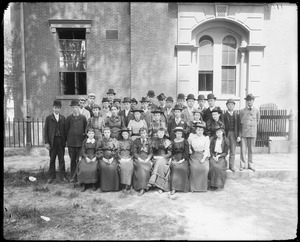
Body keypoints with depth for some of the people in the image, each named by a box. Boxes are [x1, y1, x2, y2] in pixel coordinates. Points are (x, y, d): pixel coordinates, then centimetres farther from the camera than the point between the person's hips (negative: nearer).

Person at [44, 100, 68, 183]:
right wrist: (46, 142, -7)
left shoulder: (63, 118, 8)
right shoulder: (49, 118, 3)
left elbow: (65, 130, 7)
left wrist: (65, 140, -1)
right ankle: (51, 176, 18)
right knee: (52, 159, 7)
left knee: (61, 159, 6)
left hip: (61, 141, 1)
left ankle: (62, 176, 15)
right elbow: (46, 130, 0)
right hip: (52, 141, -1)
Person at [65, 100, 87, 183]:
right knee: (72, 160, 7)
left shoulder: (83, 117, 4)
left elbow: (86, 129, 8)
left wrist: (84, 139, 4)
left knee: (79, 160, -1)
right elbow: (66, 130, 11)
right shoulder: (68, 118, 7)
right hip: (71, 142, 1)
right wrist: (67, 140, 7)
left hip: (80, 142, -1)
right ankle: (73, 176, 16)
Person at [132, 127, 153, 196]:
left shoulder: (149, 141, 15)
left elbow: (151, 152, 11)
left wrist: (148, 159, -8)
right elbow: (134, 152, 4)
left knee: (146, 168, -32)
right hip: (138, 159, -1)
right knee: (141, 167, -34)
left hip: (147, 159, 1)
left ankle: (142, 188, -30)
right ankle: (142, 187, -33)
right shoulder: (136, 141, 11)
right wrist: (139, 158, -12)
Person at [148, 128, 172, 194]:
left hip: (164, 158, -1)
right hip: (155, 158, 1)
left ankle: (152, 181, -36)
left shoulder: (167, 141, 10)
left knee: (160, 162, -33)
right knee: (159, 162, -29)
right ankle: (160, 187, -29)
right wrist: (154, 157, -4)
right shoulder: (154, 141, 15)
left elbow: (170, 153, 5)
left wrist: (163, 157, -9)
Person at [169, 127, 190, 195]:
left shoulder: (185, 141, 8)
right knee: (174, 168, -24)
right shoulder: (173, 142, 11)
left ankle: (183, 187, -10)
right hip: (175, 158, 0)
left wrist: (183, 159, -10)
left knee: (183, 168, -24)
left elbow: (186, 152, 3)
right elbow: (171, 152, 10)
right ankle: (173, 189, -24)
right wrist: (173, 159, -7)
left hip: (183, 159, 0)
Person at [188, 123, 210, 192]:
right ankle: (193, 187, -13)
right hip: (194, 156, 0)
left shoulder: (206, 138, 7)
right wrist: (190, 151, 1)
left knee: (205, 168, -26)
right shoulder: (191, 136, 8)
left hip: (203, 156, 0)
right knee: (194, 168, -27)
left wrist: (203, 158, -11)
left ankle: (203, 186, -6)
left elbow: (207, 150, 2)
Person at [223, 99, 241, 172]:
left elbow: (239, 126, 6)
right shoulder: (224, 115, 2)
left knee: (233, 151, 3)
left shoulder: (237, 115, 9)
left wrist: (238, 136, -1)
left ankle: (231, 166, 12)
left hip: (234, 134, 2)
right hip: (226, 133, -1)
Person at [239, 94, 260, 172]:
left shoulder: (256, 111, 5)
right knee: (243, 149, -2)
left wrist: (253, 127, 14)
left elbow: (257, 121, 17)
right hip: (244, 133, -1)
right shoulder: (242, 111, 3)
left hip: (253, 133, 1)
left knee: (251, 149, 7)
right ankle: (243, 164, 9)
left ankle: (250, 165, 18)